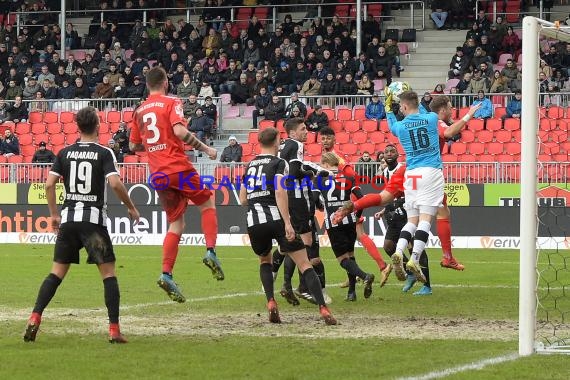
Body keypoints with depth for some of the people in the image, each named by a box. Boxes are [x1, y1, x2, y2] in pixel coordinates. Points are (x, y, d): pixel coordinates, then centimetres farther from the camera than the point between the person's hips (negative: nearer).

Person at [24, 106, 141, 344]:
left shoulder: (65, 153, 7)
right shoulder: (104, 153, -4)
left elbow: (49, 184, 2)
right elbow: (115, 183, -16)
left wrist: (54, 214, 12)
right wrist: (131, 208, -1)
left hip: (68, 218, 4)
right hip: (94, 219, -4)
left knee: (57, 272, 10)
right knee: (109, 273, 1)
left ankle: (35, 319, -2)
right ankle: (114, 330, -5)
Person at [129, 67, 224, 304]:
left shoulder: (140, 110, 14)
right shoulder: (171, 103, -3)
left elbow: (133, 146, 20)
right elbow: (180, 131, -20)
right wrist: (205, 149, -12)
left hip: (158, 174, 5)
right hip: (178, 167, -5)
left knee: (176, 223, 10)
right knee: (207, 204, 16)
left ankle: (166, 274, -5)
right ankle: (210, 252, -3)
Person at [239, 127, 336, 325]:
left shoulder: (250, 165, 19)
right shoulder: (279, 163, 1)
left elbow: (242, 199, 23)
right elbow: (280, 192, -14)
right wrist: (288, 223, -19)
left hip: (253, 222, 5)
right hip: (276, 218, -5)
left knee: (265, 260, 30)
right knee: (304, 264, -3)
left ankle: (271, 303, 10)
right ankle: (323, 309, -16)